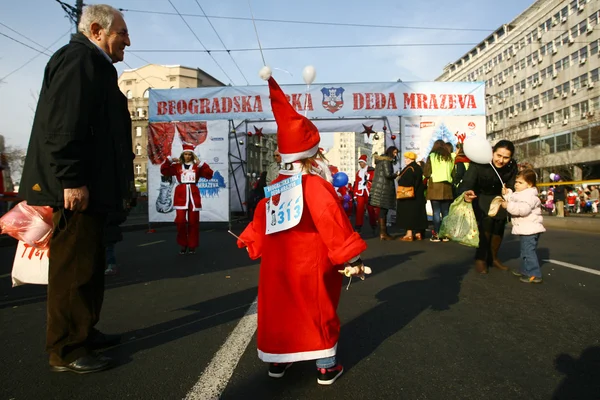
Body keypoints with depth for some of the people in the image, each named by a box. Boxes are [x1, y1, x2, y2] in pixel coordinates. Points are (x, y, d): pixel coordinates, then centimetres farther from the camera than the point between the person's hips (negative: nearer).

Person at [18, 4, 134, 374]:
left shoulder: (93, 65, 23)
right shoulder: (79, 59, -9)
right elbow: (64, 125, -21)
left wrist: (115, 186, 22)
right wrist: (72, 180, -24)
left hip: (89, 188, 11)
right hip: (76, 189, -11)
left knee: (88, 266, 16)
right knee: (74, 268, -3)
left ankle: (84, 333, 29)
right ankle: (66, 351, 9)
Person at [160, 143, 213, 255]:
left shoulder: (197, 167, 7)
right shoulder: (177, 166, 9)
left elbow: (209, 175, -3)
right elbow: (164, 171, 4)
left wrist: (201, 163, -8)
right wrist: (170, 160, -5)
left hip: (194, 195, 0)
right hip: (181, 195, 0)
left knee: (193, 222, 3)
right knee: (180, 221, -7)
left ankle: (192, 245, 16)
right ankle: (183, 245, 11)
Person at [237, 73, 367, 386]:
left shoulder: (275, 185, 2)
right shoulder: (316, 185, -18)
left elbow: (262, 217, 10)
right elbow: (333, 221, -20)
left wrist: (252, 243, 26)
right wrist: (352, 257, -14)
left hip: (278, 258, 6)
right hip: (310, 261, -5)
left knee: (280, 307, 18)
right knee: (318, 310, 9)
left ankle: (277, 361, 31)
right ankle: (326, 367, 20)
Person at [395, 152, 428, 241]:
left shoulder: (409, 168, -16)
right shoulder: (418, 167, 11)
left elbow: (405, 181, -22)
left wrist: (398, 179, -4)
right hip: (418, 195, 9)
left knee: (408, 213, -5)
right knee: (417, 213, 11)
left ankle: (409, 235, -6)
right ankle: (418, 234, 15)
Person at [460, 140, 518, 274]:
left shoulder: (511, 166, -22)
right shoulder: (479, 162, -35)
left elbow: (511, 185, -11)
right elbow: (467, 181, -45)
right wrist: (466, 192, -67)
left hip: (498, 197, 5)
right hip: (480, 196, -4)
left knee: (499, 225, 5)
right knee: (486, 221, -22)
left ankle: (493, 258, 26)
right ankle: (480, 258, -7)